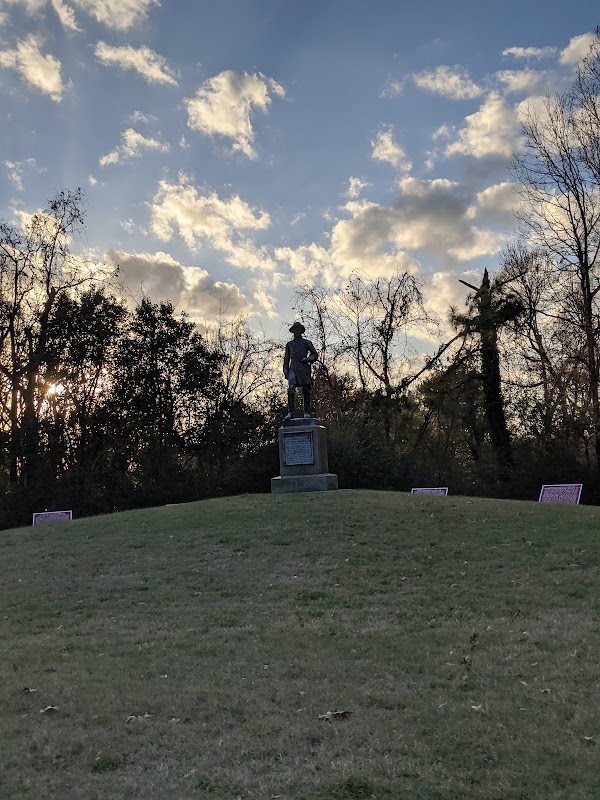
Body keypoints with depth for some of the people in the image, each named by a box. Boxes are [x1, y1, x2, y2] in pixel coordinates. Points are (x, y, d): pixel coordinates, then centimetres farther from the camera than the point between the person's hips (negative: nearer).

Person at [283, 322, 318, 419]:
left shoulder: (307, 343, 14)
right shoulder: (289, 344, 20)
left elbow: (315, 354, 14)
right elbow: (286, 358, 20)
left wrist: (308, 359, -5)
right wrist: (285, 370, 9)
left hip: (304, 368, -1)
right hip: (293, 368, 1)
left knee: (306, 390, -2)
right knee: (291, 389, -14)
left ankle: (307, 412, 4)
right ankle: (290, 412, -18)